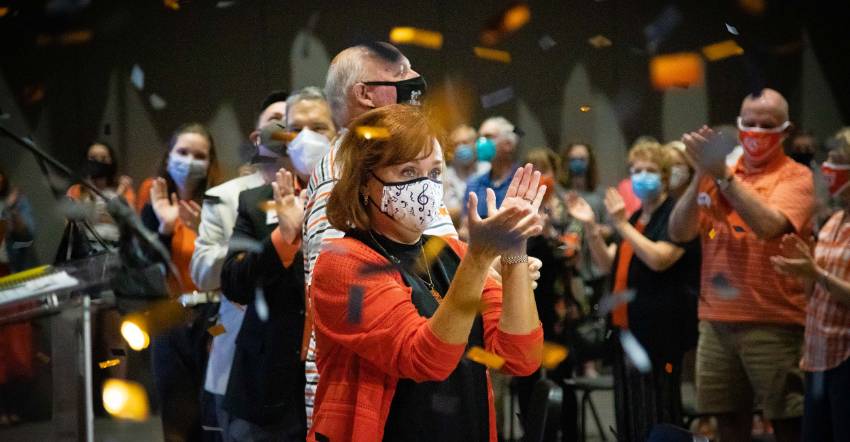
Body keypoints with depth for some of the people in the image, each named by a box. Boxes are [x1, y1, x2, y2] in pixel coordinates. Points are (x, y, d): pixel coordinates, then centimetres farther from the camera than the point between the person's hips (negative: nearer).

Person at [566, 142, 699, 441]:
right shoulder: (633, 218, 19)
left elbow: (659, 258, -21)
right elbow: (608, 265, 16)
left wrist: (621, 225, -19)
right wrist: (590, 227, 3)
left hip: (659, 331, -9)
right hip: (627, 328, 9)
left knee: (657, 416, -8)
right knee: (629, 414, 10)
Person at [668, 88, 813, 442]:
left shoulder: (795, 176, -2)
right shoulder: (717, 174, 12)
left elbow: (768, 225, -21)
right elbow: (679, 232, 1)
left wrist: (722, 174, -23)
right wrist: (701, 177, -12)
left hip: (773, 323, -4)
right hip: (716, 320, 5)